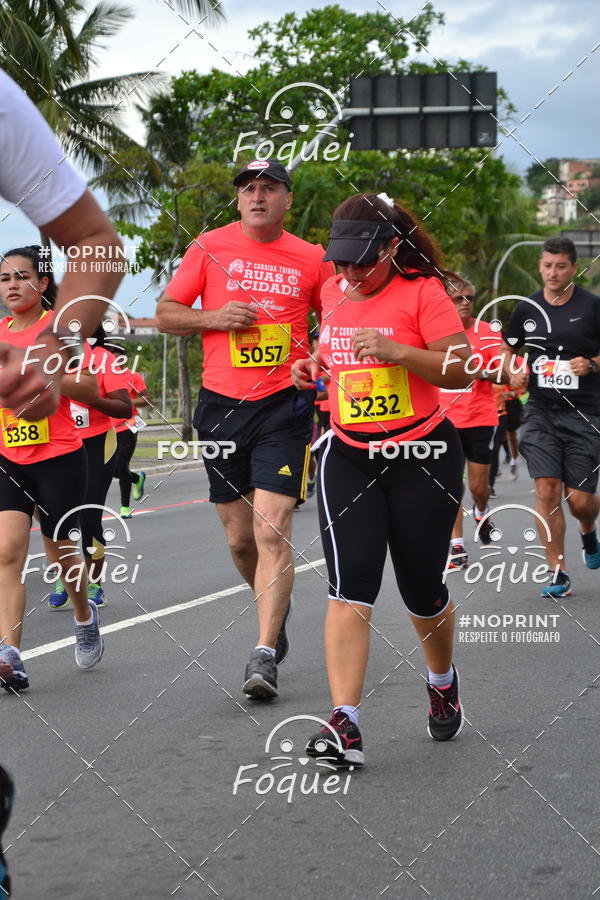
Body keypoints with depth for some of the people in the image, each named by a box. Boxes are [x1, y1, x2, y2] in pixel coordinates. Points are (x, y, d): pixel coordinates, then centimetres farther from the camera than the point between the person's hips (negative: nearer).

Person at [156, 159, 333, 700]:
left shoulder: (312, 259, 5)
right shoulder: (210, 247, 5)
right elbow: (166, 314, 8)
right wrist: (215, 317, -10)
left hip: (284, 406, -2)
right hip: (221, 406, 2)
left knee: (273, 530, -14)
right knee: (240, 537, 10)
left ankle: (264, 654, -13)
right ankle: (276, 606, 39)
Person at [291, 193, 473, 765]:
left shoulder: (422, 291, -10)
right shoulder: (333, 293, 6)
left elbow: (461, 371, -15)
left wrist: (395, 351, -27)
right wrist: (315, 366, 5)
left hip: (422, 456, -3)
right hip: (348, 457, 3)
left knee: (422, 589, 7)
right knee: (349, 585, -13)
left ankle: (442, 681, 39)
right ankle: (344, 723, -19)